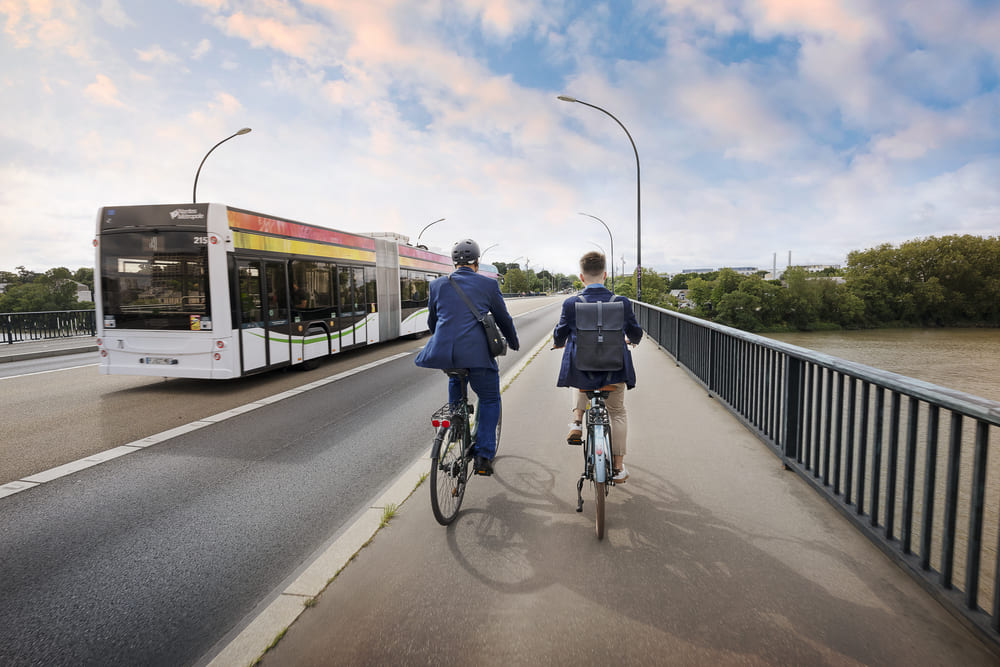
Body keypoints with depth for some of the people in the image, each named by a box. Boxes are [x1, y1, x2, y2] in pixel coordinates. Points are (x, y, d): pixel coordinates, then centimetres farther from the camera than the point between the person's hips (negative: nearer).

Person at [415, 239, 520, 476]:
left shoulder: (438, 285, 12)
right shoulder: (488, 285, 5)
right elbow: (504, 319, 15)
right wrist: (513, 342, 33)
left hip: (443, 352, 3)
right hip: (476, 353, -3)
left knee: (456, 379, 35)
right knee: (490, 400, 15)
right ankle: (484, 456, 9)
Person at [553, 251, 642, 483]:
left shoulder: (571, 304, -10)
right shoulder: (622, 303, -7)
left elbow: (559, 337, 3)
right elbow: (635, 334, 8)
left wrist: (558, 342, 28)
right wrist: (631, 340, 32)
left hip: (580, 371, 0)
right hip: (614, 369, 0)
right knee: (618, 413, 22)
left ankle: (577, 423, 18)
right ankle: (618, 467, 26)